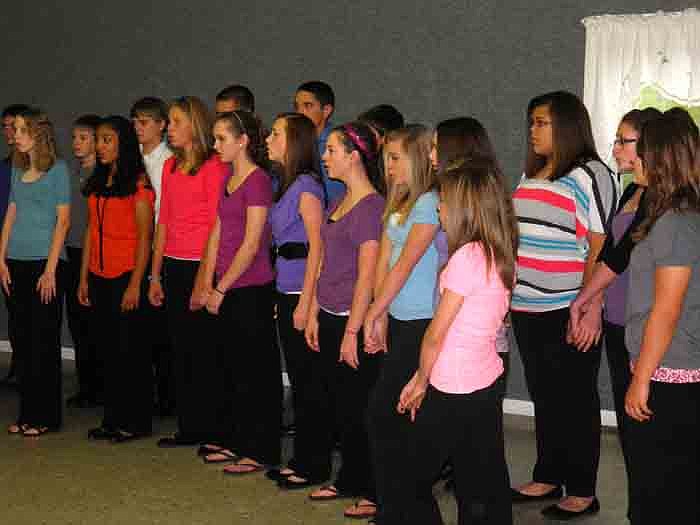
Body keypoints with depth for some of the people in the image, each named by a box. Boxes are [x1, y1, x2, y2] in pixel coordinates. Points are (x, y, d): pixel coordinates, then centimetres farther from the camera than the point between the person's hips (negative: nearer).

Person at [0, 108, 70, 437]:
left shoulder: (58, 169, -5)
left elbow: (63, 220, -8)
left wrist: (50, 269, -12)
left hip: (44, 262, -6)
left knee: (44, 341, -1)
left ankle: (46, 416, 8)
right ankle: (27, 413, 17)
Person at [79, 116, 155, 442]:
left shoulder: (138, 183, -7)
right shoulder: (97, 183, 14)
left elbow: (144, 236, -11)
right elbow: (91, 232, 14)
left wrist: (135, 284, -16)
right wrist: (84, 278, 10)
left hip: (126, 276, -6)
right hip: (99, 277, 7)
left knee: (129, 350, -1)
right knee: (107, 348, 9)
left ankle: (136, 422, 9)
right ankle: (113, 420, 18)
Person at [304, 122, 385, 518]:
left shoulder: (371, 206, -15)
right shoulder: (340, 203, 12)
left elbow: (366, 276, -18)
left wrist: (352, 332, -18)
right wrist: (315, 315, 15)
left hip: (353, 321, -9)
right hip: (330, 318, 9)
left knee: (358, 408, -1)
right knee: (338, 404, 15)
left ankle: (374, 492, 11)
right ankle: (349, 481, 28)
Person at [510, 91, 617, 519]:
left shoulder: (590, 175, -9)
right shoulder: (531, 174, 13)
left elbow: (601, 249, -13)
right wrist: (507, 293, 15)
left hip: (568, 312, -7)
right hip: (528, 310, 7)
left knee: (575, 401, 3)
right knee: (544, 398, 16)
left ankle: (583, 492, 14)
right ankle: (547, 479, 28)